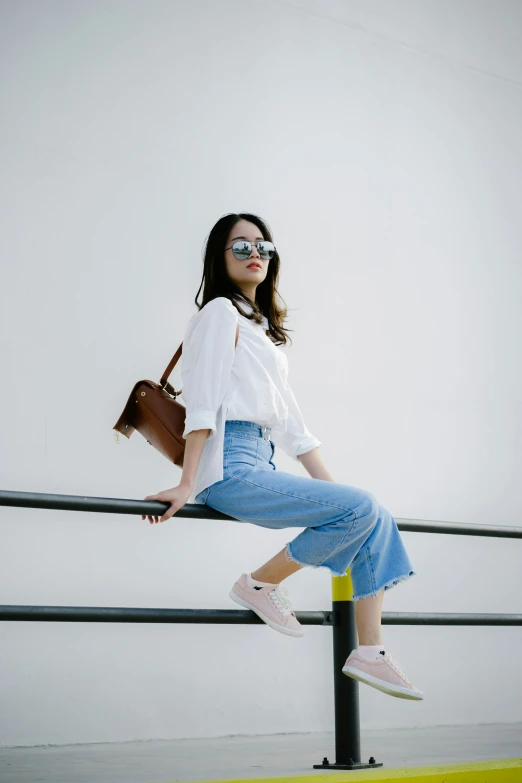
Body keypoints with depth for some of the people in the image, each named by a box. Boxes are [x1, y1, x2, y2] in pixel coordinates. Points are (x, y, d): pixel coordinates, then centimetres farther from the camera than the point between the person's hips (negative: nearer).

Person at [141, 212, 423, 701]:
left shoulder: (263, 327, 26)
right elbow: (202, 402, -11)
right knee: (361, 509, -20)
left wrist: (331, 486, 18)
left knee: (376, 520, -2)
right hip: (230, 467, -9)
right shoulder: (221, 312, 0)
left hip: (261, 465, 9)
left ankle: (369, 653, -3)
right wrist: (187, 485, -19)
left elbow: (288, 418, 24)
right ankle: (259, 584, -6)